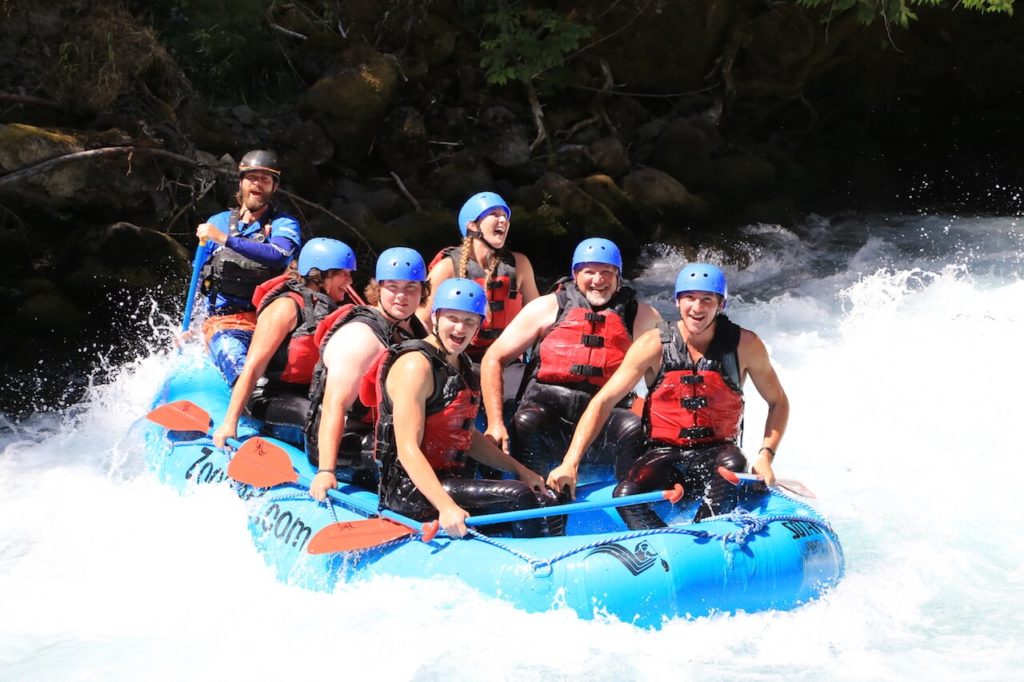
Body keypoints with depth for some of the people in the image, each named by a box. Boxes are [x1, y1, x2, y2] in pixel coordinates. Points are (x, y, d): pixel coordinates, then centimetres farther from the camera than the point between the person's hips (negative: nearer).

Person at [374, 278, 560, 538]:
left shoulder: (462, 364, 14)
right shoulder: (416, 364, -15)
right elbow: (407, 449, -23)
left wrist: (519, 470, 13)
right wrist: (446, 506, -33)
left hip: (447, 481, 10)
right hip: (410, 490, -10)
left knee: (546, 503, -1)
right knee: (518, 497, -21)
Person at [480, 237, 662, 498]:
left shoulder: (641, 316, 10)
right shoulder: (549, 307, 7)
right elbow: (494, 359, 6)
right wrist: (495, 424, -7)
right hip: (545, 406, 0)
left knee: (635, 427, -30)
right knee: (527, 423, -33)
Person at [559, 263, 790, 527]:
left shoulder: (744, 344, -4)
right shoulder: (654, 345, -7)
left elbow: (778, 402, 10)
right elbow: (603, 402, -8)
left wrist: (765, 455, -7)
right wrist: (570, 463, -17)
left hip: (715, 454, 0)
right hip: (663, 453, 0)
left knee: (732, 464, -36)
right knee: (625, 495, -30)